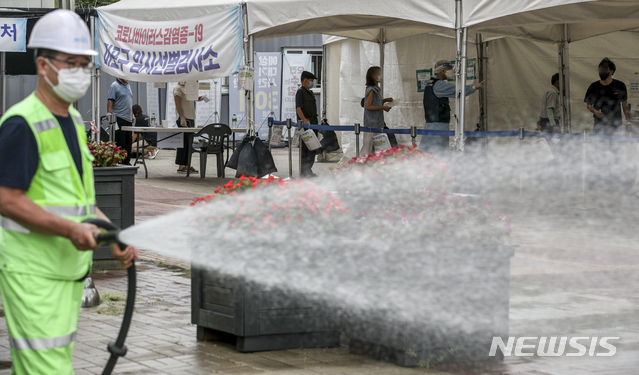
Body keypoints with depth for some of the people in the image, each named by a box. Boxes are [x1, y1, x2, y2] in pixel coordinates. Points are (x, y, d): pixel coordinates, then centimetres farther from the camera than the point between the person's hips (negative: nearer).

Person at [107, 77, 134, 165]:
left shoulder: (128, 85, 17)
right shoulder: (114, 86, -7)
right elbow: (110, 102, -13)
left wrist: (132, 116, 21)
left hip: (128, 119, 8)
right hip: (119, 119, -8)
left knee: (128, 143, 10)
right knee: (119, 144, -7)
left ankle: (127, 161, 17)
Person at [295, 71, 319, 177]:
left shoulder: (311, 93, 20)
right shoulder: (300, 92, -7)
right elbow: (298, 108, -18)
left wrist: (316, 123, 21)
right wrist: (305, 120, -28)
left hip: (313, 123, 9)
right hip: (304, 124, -9)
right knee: (305, 148, -8)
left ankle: (309, 170, 15)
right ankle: (304, 171, -7)